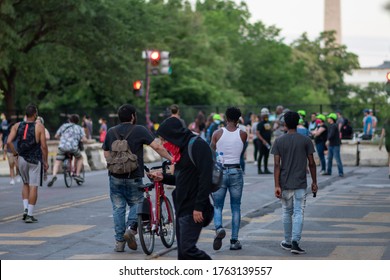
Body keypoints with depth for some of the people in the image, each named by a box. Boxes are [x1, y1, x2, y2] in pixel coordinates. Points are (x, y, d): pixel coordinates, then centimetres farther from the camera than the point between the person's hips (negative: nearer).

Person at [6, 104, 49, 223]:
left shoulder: (17, 126, 3)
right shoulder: (39, 127, -7)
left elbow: (9, 141, -7)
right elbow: (43, 146, -10)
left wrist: (16, 155, 4)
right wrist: (45, 161, 0)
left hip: (22, 159, 4)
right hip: (35, 160, -4)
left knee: (26, 184, 22)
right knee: (33, 187, 1)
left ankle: (25, 209, 8)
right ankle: (30, 215, 0)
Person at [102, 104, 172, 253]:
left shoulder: (111, 132, 7)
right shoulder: (139, 130, -5)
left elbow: (106, 154, 11)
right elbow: (157, 147, -11)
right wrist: (171, 158, -3)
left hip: (115, 176, 3)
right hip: (134, 177, -3)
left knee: (118, 207, 8)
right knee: (136, 203, 13)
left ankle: (119, 241, 6)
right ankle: (131, 227, -11)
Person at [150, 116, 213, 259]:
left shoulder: (198, 145, -13)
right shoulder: (182, 148, 16)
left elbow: (205, 177, -20)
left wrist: (199, 207, -22)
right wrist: (163, 177, 9)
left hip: (193, 210, -10)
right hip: (182, 207, 10)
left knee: (187, 249, -14)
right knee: (182, 251, 9)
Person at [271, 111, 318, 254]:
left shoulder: (279, 141, -2)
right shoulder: (306, 140, -3)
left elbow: (277, 165, -7)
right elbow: (311, 163, -1)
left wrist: (277, 186, -8)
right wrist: (314, 182, 9)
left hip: (285, 184, 1)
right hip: (300, 184, -1)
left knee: (287, 213, 14)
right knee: (298, 213, -2)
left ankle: (288, 242, 23)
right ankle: (295, 242, -17)